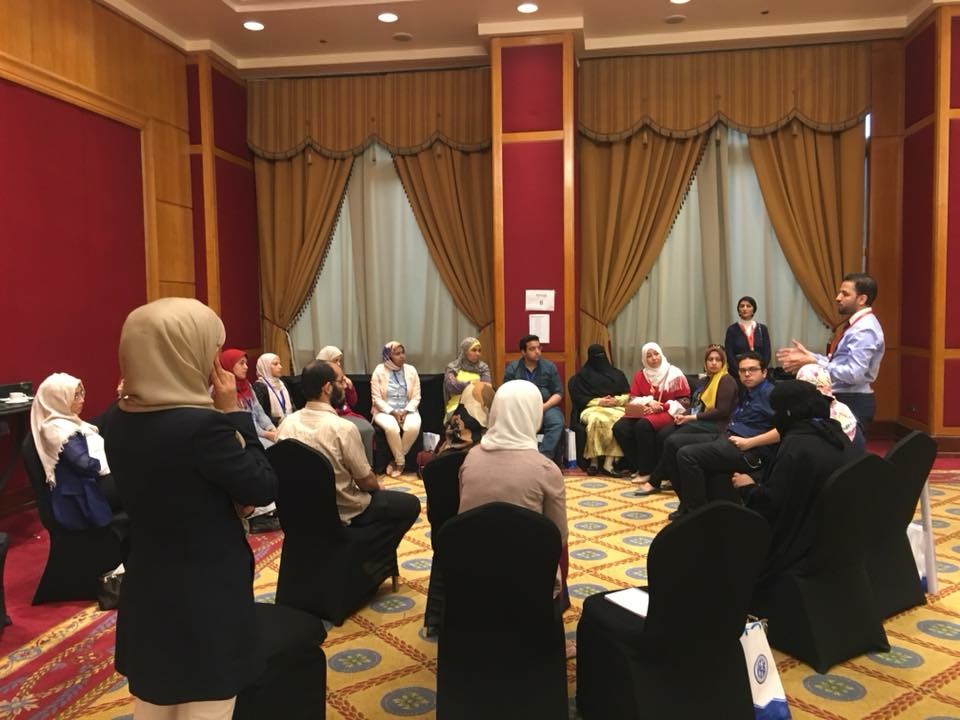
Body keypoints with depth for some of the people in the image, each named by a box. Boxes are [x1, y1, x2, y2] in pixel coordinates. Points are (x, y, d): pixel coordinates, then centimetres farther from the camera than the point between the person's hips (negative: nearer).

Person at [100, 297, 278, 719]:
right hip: (206, 597, -7)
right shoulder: (202, 424, -28)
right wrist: (233, 412, -13)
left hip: (146, 592, 7)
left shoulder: (117, 420, -3)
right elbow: (264, 488, -15)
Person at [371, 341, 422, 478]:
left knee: (414, 427, -31)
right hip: (385, 411, -2)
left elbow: (416, 397, 2)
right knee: (391, 427, -36)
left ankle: (396, 461, -13)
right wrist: (392, 412, -19)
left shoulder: (411, 370, 4)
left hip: (407, 411, 2)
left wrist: (405, 411, -15)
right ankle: (401, 462, -15)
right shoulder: (379, 371, -4)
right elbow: (377, 398, -7)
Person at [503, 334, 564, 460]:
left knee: (557, 422, -31)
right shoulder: (512, 368, 4)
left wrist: (544, 406, -13)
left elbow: (558, 393, 6)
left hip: (546, 406, 1)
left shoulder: (549, 366, 7)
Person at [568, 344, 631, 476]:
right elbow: (578, 397, 2)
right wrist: (599, 401, -9)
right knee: (598, 420, -40)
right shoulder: (582, 375, 13)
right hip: (592, 407, -2)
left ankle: (609, 463, -39)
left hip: (615, 407, 2)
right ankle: (594, 461, -31)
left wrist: (617, 400, -6)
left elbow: (628, 395, 16)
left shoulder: (617, 374, 22)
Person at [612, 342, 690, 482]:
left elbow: (684, 402, -4)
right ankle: (637, 467, -9)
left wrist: (662, 407, -15)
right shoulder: (640, 375, 10)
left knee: (643, 425, -36)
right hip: (646, 412, 5)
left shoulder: (674, 374, -2)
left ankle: (646, 471, -22)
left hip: (668, 413, -5)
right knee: (620, 428, -22)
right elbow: (633, 399, 7)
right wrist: (648, 402, -13)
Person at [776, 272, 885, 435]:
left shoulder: (864, 330, -19)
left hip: (853, 403, -10)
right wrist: (807, 355, 3)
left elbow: (854, 373, -27)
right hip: (843, 400, 10)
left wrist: (812, 363, -24)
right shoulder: (856, 324, 13)